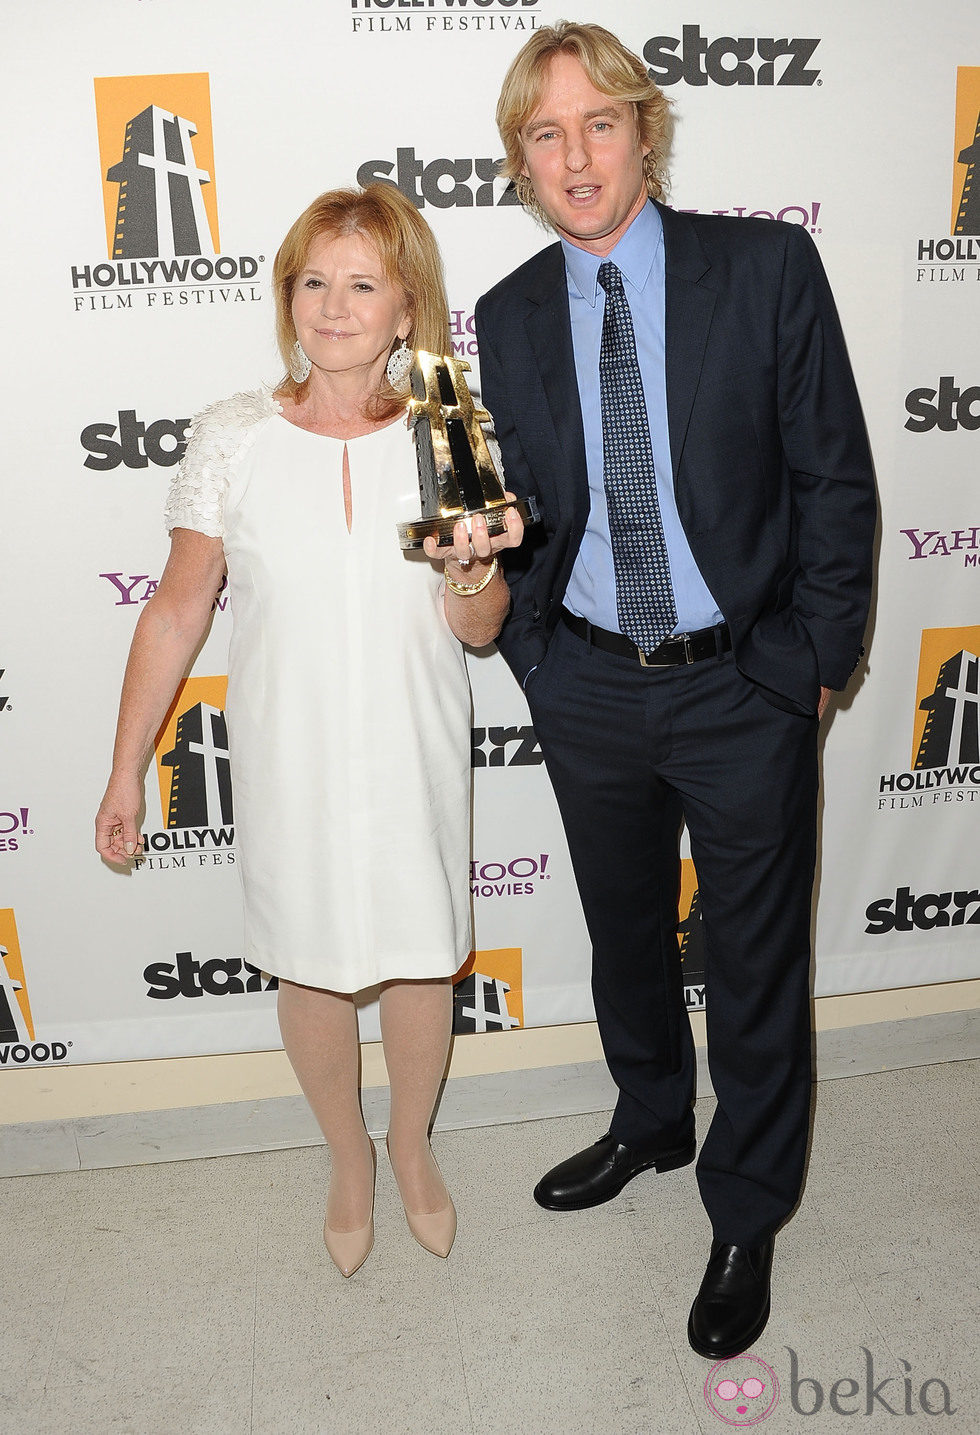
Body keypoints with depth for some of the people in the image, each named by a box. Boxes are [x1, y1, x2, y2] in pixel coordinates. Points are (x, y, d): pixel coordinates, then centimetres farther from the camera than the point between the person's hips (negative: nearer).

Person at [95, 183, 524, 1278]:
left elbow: (479, 631, 0)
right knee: (311, 964, 14)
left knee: (420, 955, 14)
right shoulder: (232, 439, -8)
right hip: (287, 758, 0)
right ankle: (348, 1154, 44)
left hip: (414, 755, 1)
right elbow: (177, 611, -1)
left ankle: (414, 1144, 45)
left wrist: (472, 568, -23)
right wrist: (126, 768, 1)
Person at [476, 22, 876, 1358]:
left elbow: (835, 478, -6)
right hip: (589, 691, 3)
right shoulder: (508, 316, 3)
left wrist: (815, 660, -8)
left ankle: (745, 1212, 35)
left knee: (755, 963, 11)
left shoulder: (767, 267, -6)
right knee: (625, 936, 21)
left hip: (745, 684, -3)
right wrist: (532, 652, 0)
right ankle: (651, 1124, 49)